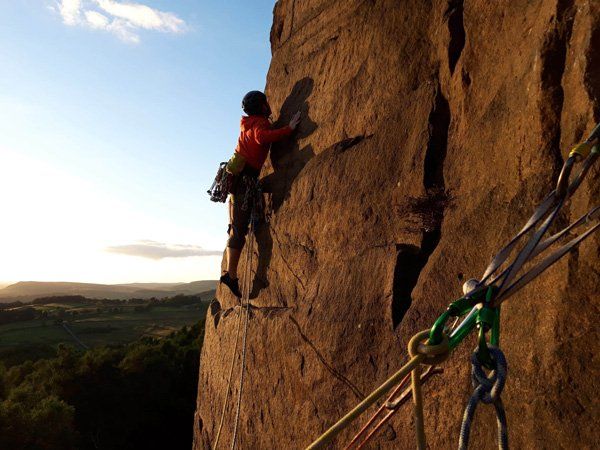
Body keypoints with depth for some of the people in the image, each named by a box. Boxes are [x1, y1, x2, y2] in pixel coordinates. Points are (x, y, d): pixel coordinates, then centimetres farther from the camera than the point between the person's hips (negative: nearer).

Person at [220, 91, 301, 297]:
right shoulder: (261, 123, -5)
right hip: (245, 175, -10)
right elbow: (261, 137, -29)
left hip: (236, 173, 10)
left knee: (236, 227, 18)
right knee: (240, 229, -12)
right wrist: (288, 129, -24)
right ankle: (231, 274, -15)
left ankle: (230, 272, 21)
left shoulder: (248, 123, 21)